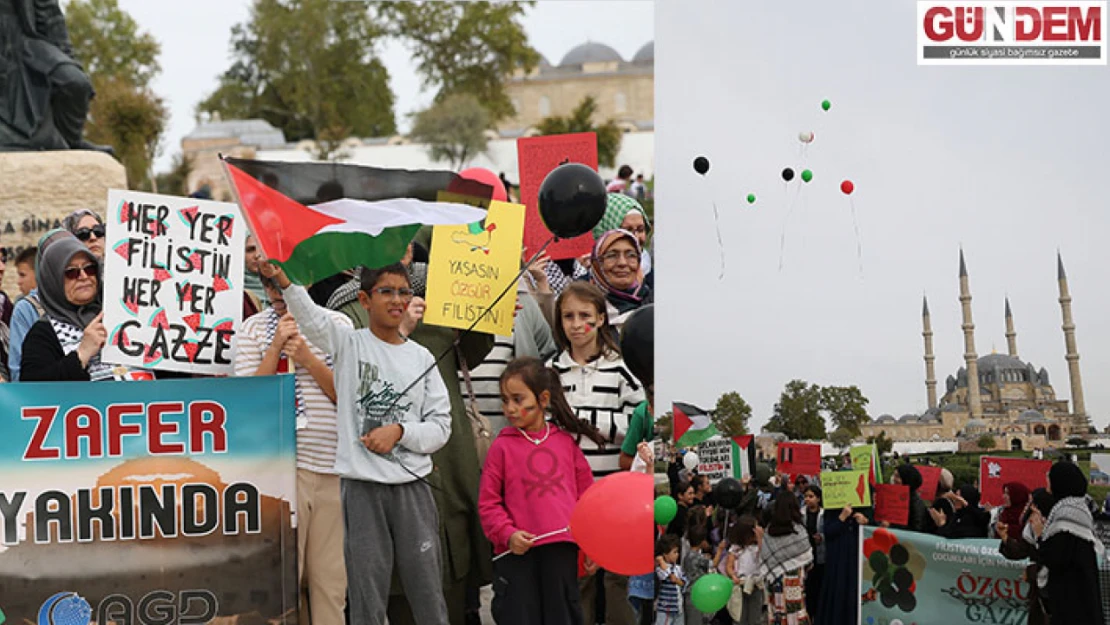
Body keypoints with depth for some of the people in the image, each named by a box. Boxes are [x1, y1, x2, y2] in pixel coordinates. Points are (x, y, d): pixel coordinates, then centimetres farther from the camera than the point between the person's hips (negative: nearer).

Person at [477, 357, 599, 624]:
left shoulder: (566, 442, 8)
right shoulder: (502, 446, 1)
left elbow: (586, 495, 13)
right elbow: (488, 503, 1)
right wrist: (507, 534, -13)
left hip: (562, 550, 2)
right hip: (517, 552, -2)